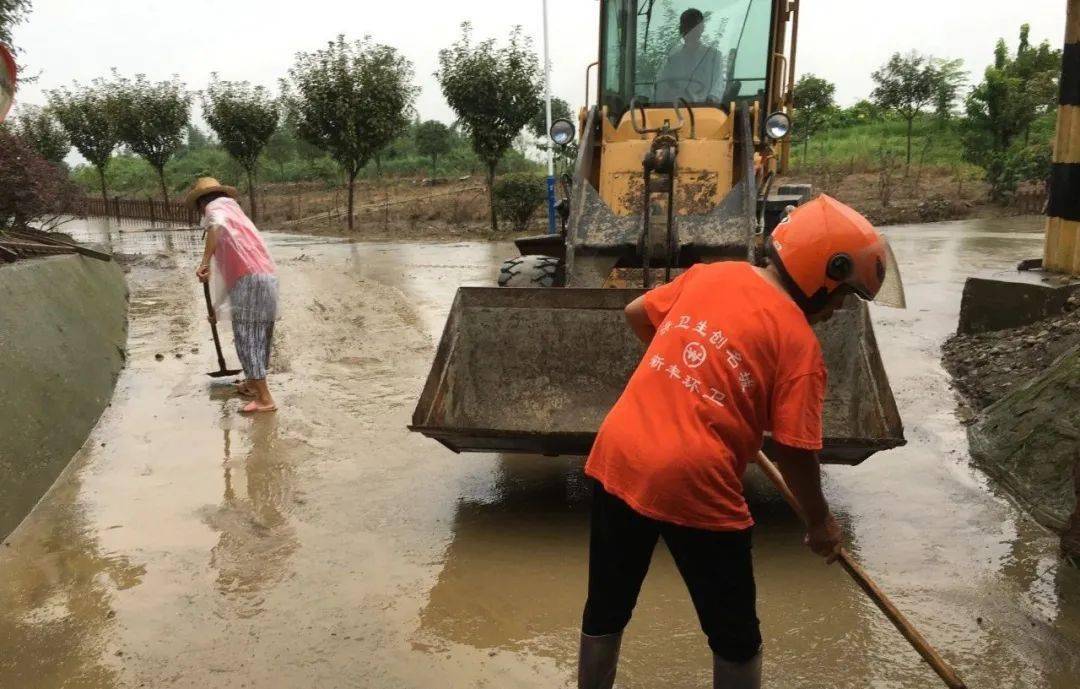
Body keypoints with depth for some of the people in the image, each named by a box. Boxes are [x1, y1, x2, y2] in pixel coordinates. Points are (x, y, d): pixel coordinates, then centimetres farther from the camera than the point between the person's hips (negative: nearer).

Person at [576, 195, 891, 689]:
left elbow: (636, 314, 22)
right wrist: (820, 523, 9)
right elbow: (793, 451, -8)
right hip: (694, 485, -5)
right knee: (735, 636, 18)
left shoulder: (708, 274, 8)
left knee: (606, 610, 24)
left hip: (617, 459, 6)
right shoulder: (798, 342, -7)